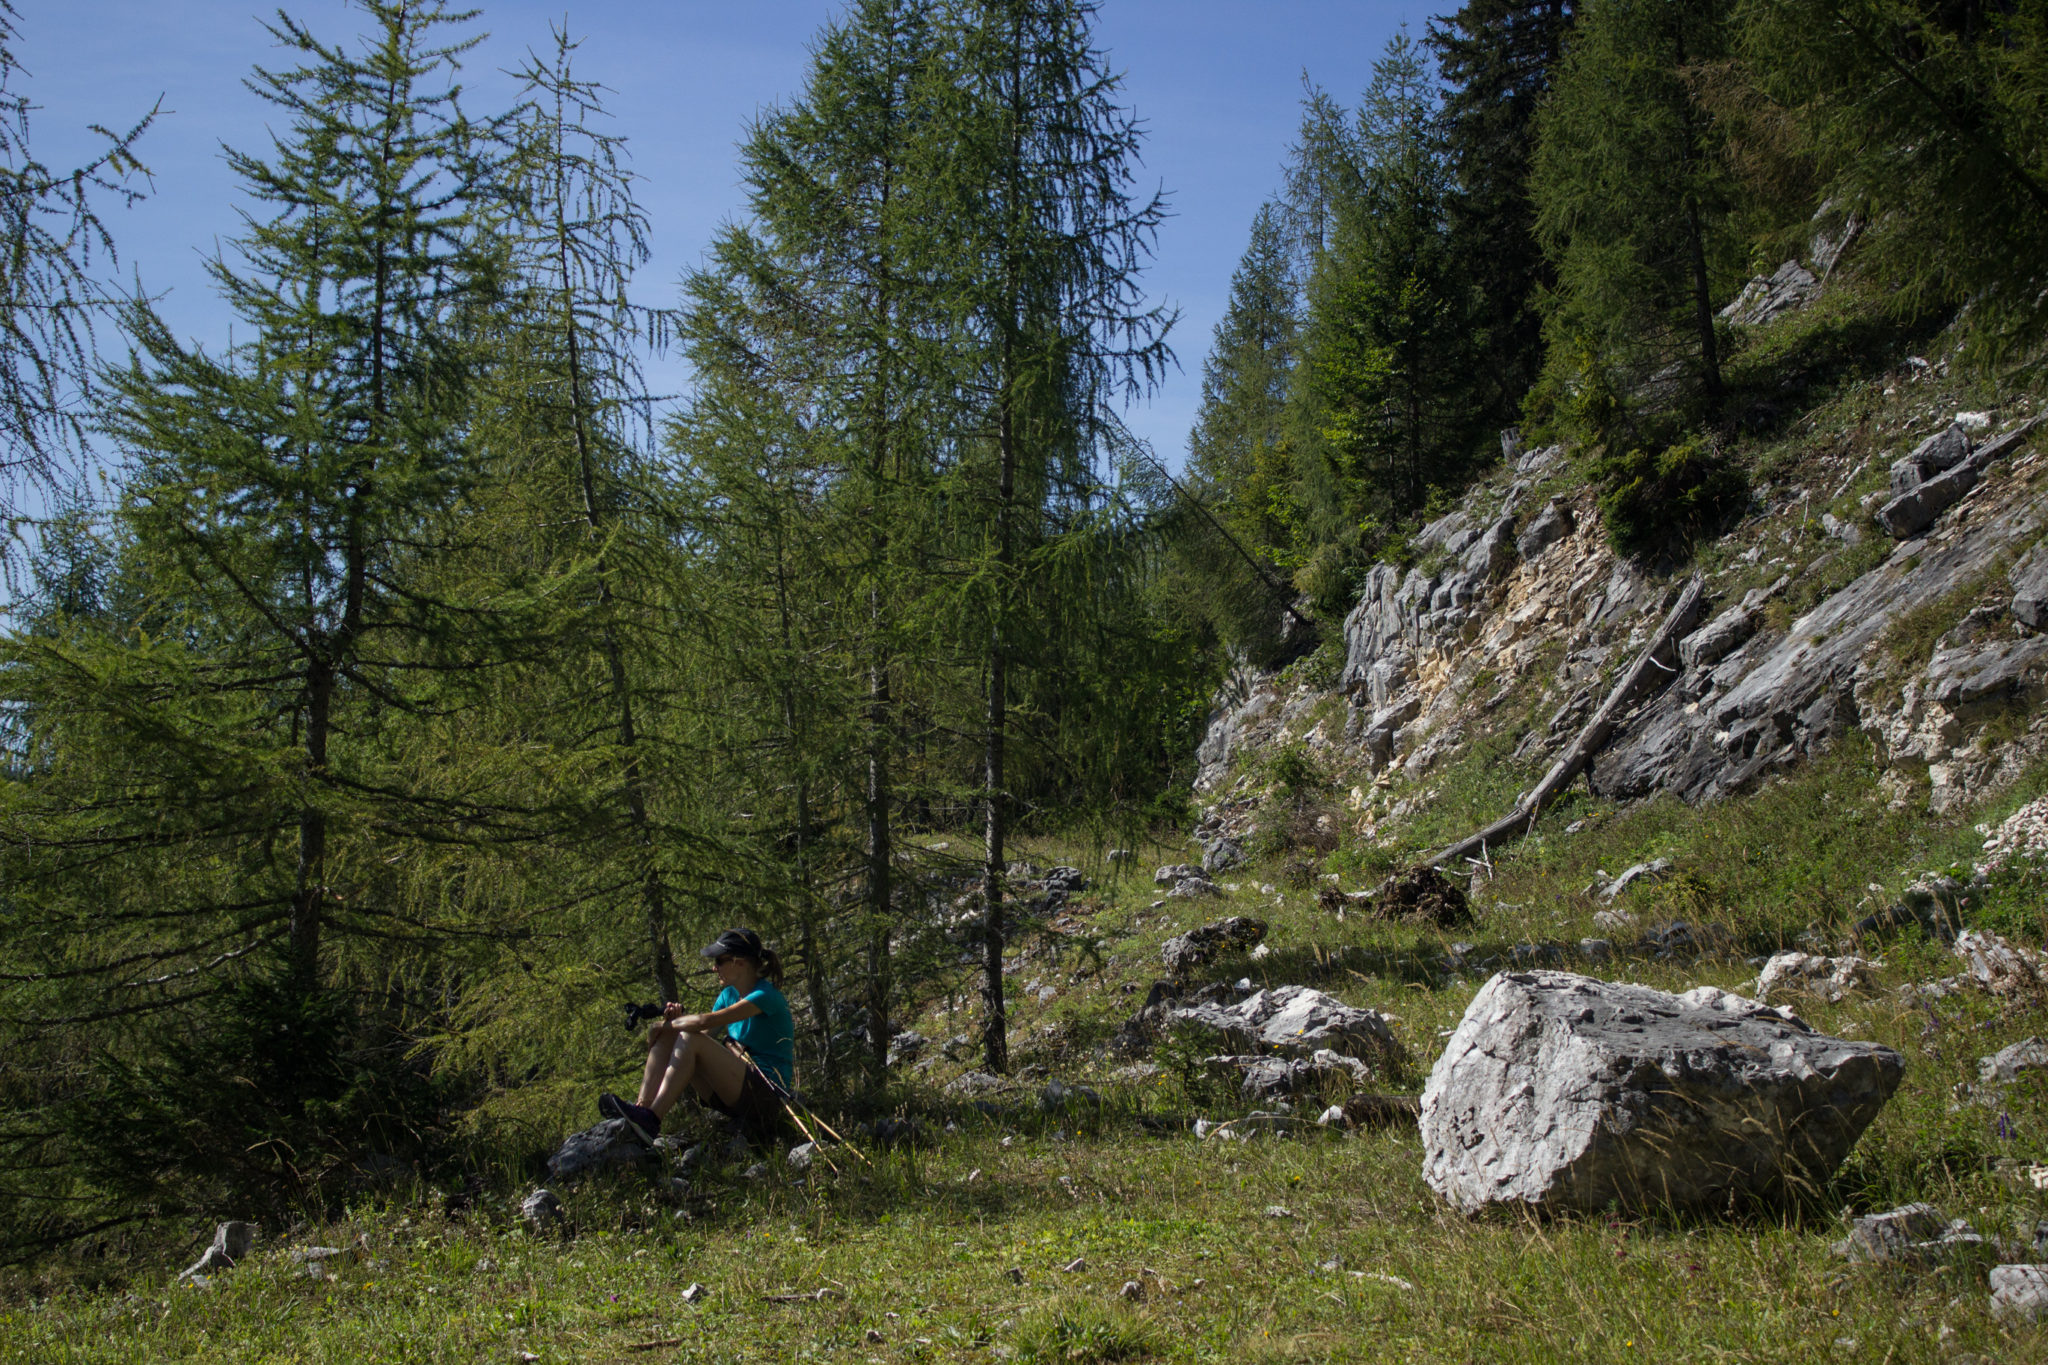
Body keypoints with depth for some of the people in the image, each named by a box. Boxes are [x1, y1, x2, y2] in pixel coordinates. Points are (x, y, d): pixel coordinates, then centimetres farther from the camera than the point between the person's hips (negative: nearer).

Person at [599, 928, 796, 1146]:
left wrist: (663, 1026, -9)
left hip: (766, 1100, -9)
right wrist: (675, 1020, -9)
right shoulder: (729, 995, 15)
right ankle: (641, 1107, -23)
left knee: (690, 1040, -24)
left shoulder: (766, 996, -13)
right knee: (666, 1037, -3)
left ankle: (651, 1120, -32)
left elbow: (705, 1022, -23)